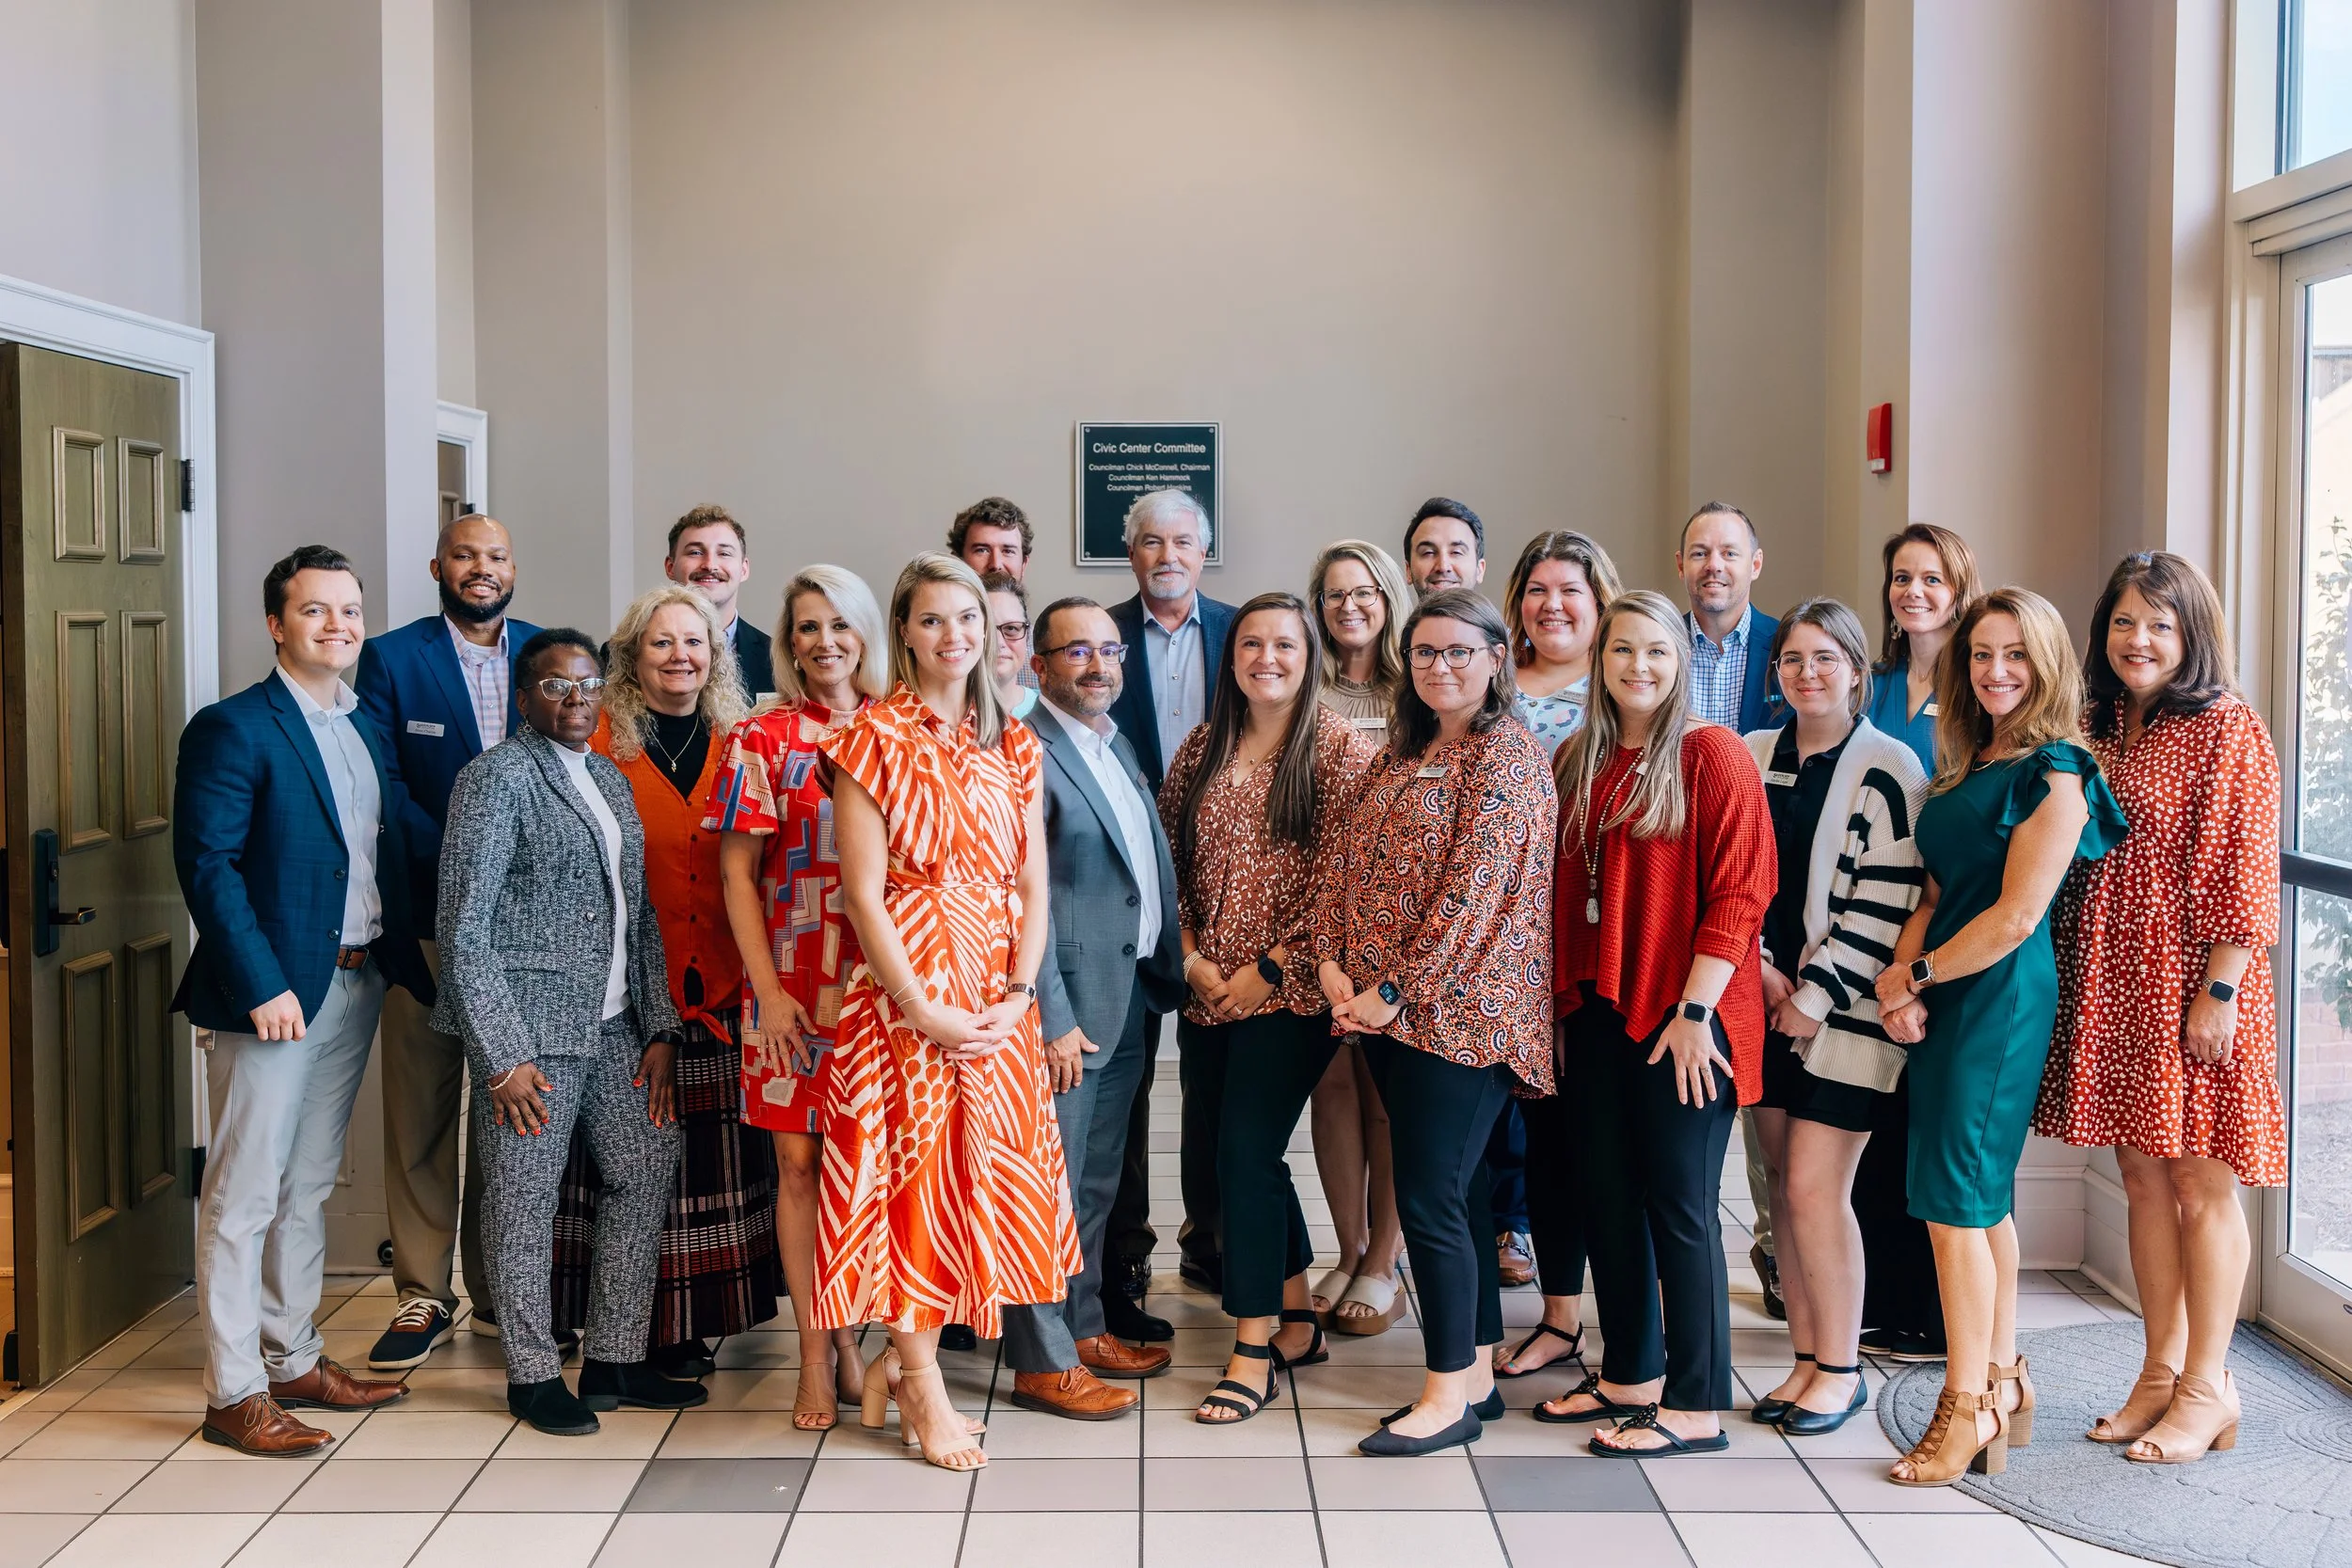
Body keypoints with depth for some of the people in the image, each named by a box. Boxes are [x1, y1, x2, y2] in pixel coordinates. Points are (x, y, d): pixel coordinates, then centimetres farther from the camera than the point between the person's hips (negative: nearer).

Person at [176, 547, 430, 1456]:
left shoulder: (367, 728, 14)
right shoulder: (232, 729, -9)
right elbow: (208, 866, -15)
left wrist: (404, 956, 3)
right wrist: (263, 987, -20)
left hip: (358, 983, 8)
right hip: (275, 989, -7)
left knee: (309, 1186, 16)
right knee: (244, 1193, -1)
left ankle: (294, 1364, 27)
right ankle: (234, 1393, 7)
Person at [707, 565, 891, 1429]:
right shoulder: (761, 739, 1)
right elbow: (737, 874, 1)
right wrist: (768, 990, -7)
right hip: (794, 982, -1)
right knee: (800, 1160, 3)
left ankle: (851, 1336, 19)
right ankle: (816, 1355, 12)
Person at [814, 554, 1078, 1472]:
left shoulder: (1013, 744, 11)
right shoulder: (875, 739, -4)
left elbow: (1034, 885, 8)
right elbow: (863, 892, -9)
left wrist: (1018, 994, -5)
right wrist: (925, 1011, -15)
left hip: (999, 994, 5)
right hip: (908, 984, -5)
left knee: (983, 1171, 7)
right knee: (914, 1166, -1)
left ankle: (896, 1356, 24)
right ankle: (923, 1391, 12)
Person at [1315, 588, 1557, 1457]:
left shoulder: (1507, 756, -10)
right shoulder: (1400, 755, 16)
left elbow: (1475, 887, -18)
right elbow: (1345, 858, 12)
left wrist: (1397, 992, -17)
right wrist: (1333, 961, -3)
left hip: (1459, 1010, -8)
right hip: (1388, 1011, 8)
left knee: (1429, 1197, -7)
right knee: (1455, 1190, 13)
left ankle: (1449, 1394, 5)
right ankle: (1477, 1374, 22)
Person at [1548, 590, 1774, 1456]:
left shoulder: (1711, 753, -7)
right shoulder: (1578, 762, 12)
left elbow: (1738, 891, -13)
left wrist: (1694, 1010, -17)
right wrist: (1560, 1003, 11)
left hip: (1680, 1015, -7)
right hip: (1598, 1010, 7)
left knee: (1679, 1202, -1)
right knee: (1607, 1193, 12)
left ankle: (1695, 1406, 8)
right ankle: (1628, 1375, 27)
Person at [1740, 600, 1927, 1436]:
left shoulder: (1887, 767, -7)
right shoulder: (1752, 757, 9)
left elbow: (1883, 902, -12)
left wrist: (1815, 996, -14)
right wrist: (1762, 967, -4)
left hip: (1844, 1011, -5)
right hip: (1768, 1003, 5)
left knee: (1814, 1189, -7)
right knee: (1785, 1185, 9)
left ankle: (1841, 1368, 9)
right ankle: (1807, 1359, 20)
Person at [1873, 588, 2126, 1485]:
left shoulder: (2054, 773, -11)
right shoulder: (1968, 766, 15)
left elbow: (2015, 917, -17)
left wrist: (1914, 976, -8)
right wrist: (1902, 983, -3)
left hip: (2003, 1000, -8)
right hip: (1947, 1001, 8)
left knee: (1954, 1199, -7)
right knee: (1985, 1198, 14)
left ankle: (1967, 1412, 2)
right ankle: (2002, 1385, 24)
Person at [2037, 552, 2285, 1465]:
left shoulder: (2227, 728, -8)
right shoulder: (2103, 732, 12)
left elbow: (2248, 868, -12)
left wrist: (2220, 988, -17)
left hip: (2191, 979, -6)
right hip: (2110, 980, 7)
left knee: (2201, 1183, 0)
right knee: (2143, 1177, 11)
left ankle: (2208, 1389, 11)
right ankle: (2161, 1373, 21)